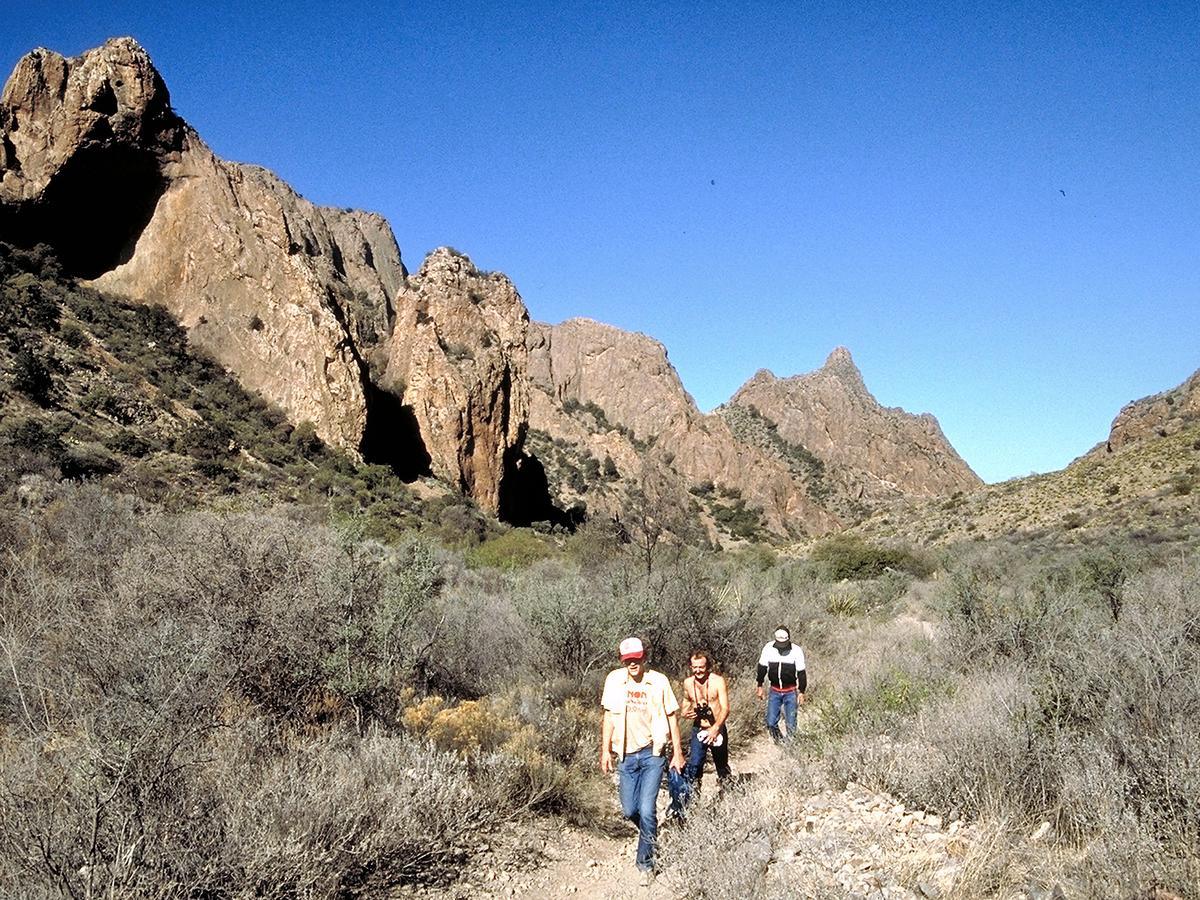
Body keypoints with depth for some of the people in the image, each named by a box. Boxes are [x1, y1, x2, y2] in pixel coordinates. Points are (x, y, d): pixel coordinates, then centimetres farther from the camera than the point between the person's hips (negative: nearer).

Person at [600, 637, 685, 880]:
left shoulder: (659, 681, -8)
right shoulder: (614, 680, -4)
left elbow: (672, 716, 1)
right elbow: (609, 716, 6)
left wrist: (678, 752, 2)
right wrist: (605, 750, 4)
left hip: (652, 753, -3)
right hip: (626, 754, 3)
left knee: (646, 810, -10)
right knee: (629, 810, 9)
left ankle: (645, 862, 9)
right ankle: (650, 833, 42)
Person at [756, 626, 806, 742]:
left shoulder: (796, 650, -16)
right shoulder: (769, 648, -13)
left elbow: (801, 672, -5)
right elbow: (762, 667, 1)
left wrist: (801, 692, -2)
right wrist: (760, 686, 6)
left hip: (790, 692, -1)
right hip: (774, 691, 2)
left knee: (791, 724, 3)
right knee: (771, 723, 2)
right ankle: (779, 740, 28)